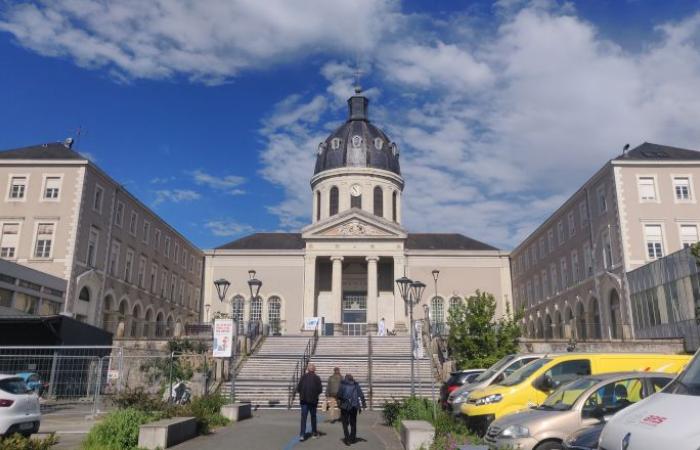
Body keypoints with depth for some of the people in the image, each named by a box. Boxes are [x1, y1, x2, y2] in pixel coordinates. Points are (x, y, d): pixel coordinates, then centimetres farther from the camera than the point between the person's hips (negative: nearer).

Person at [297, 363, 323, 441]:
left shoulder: (303, 377, -4)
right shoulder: (317, 378, -7)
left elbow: (298, 388, -5)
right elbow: (320, 390, -8)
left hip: (304, 400, 0)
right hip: (313, 400, 0)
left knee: (303, 417, 2)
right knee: (313, 417, 16)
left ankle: (302, 434, -8)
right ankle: (314, 433, 26)